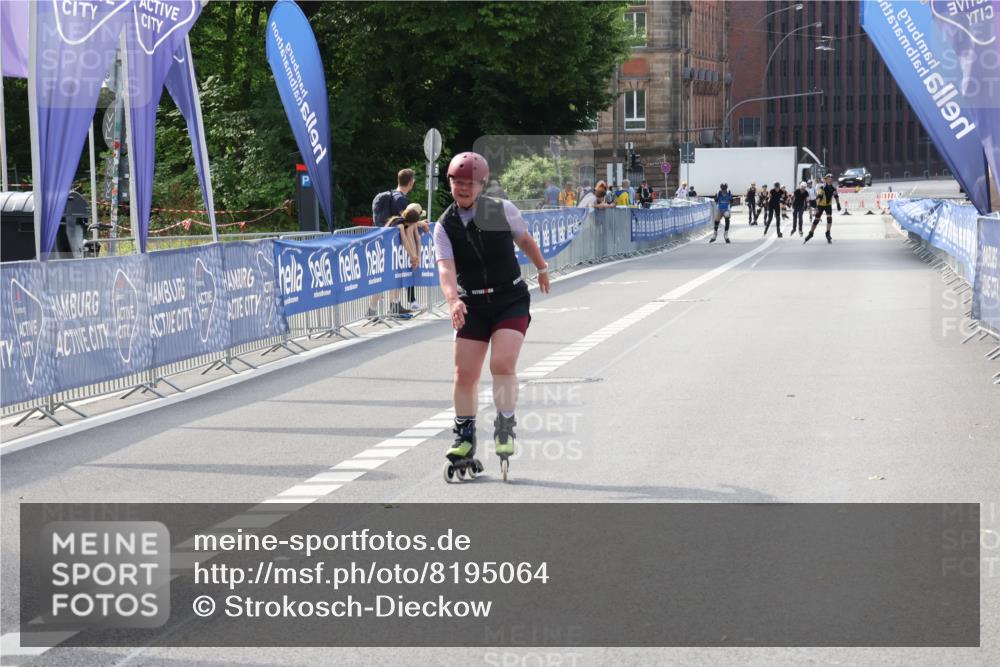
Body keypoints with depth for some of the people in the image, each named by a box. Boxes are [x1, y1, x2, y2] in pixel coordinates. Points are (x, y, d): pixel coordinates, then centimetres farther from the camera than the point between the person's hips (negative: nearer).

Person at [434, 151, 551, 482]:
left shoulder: (502, 210, -6)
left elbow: (525, 240, 13)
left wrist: (542, 269, 27)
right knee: (465, 374, 1)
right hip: (472, 305, 2)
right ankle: (464, 439, 19)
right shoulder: (445, 226, -5)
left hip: (511, 300, -2)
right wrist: (453, 301, -37)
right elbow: (446, 268, -19)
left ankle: (505, 429, -2)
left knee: (502, 364, -19)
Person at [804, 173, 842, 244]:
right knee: (816, 220, 4)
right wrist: (817, 206, -38)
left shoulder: (834, 188, -7)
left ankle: (828, 234, -7)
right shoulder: (822, 187, -21)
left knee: (829, 218, -17)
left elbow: (836, 196, 10)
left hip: (828, 205, 3)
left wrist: (838, 205, 14)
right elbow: (818, 197, -28)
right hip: (821, 205, -3)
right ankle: (810, 233, 21)